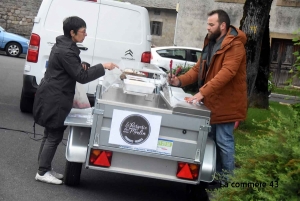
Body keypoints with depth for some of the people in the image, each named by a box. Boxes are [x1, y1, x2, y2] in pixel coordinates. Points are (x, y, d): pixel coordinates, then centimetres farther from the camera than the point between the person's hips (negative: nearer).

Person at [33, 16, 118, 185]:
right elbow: (82, 77, -21)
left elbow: (72, 69, 21)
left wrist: (81, 65, 0)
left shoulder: (64, 45, 10)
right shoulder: (66, 51, -23)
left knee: (51, 134, 16)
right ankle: (42, 172, 6)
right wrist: (103, 67, -19)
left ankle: (45, 168, 26)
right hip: (54, 99, -10)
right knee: (54, 136, -2)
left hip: (53, 97, 10)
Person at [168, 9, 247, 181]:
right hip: (212, 101, 9)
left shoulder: (234, 45, -16)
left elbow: (226, 73, -29)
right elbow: (199, 68, 12)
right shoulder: (211, 43, 14)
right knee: (212, 138, 15)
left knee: (223, 140, -4)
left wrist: (203, 92, -37)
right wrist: (180, 81, -5)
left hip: (226, 102, -9)